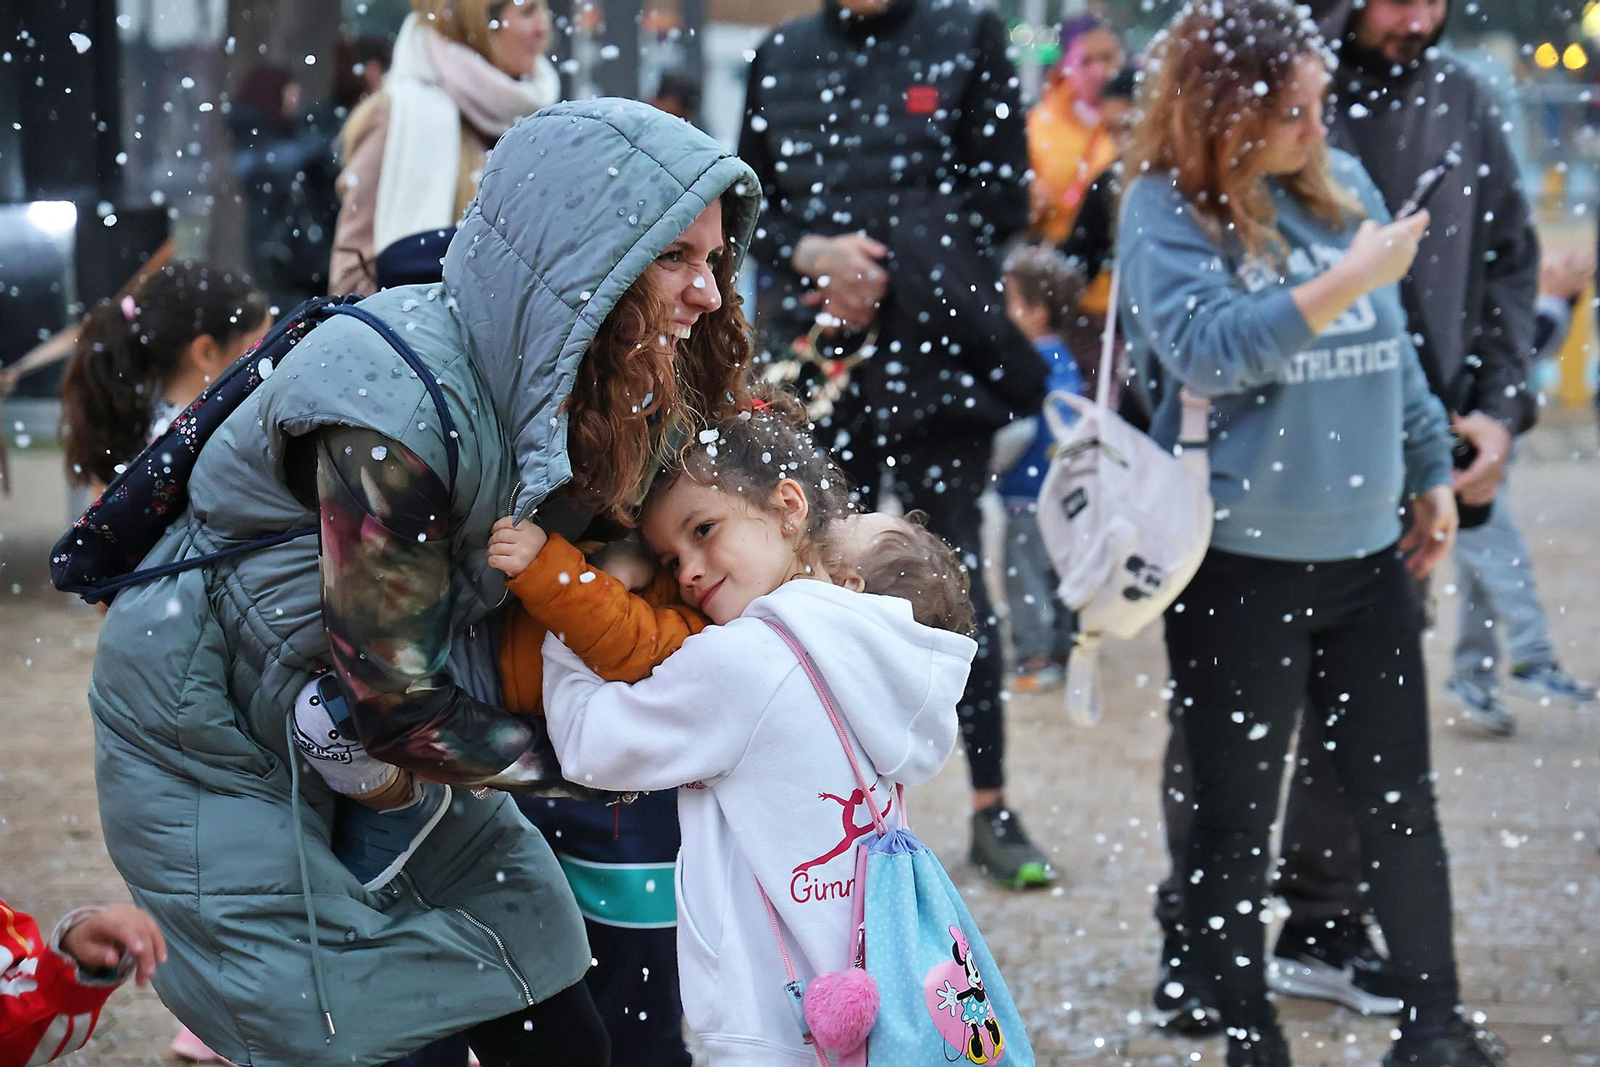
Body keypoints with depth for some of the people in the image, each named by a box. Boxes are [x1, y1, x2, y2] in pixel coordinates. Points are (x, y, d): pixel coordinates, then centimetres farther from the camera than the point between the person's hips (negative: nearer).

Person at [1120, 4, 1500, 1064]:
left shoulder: (1344, 181, 8)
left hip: (1365, 549, 5)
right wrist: (1347, 282, -23)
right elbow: (1203, 347, -23)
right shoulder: (1168, 207, -8)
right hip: (1236, 564, -5)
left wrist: (1430, 470, 19)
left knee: (1401, 798, 10)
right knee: (1234, 816, 5)